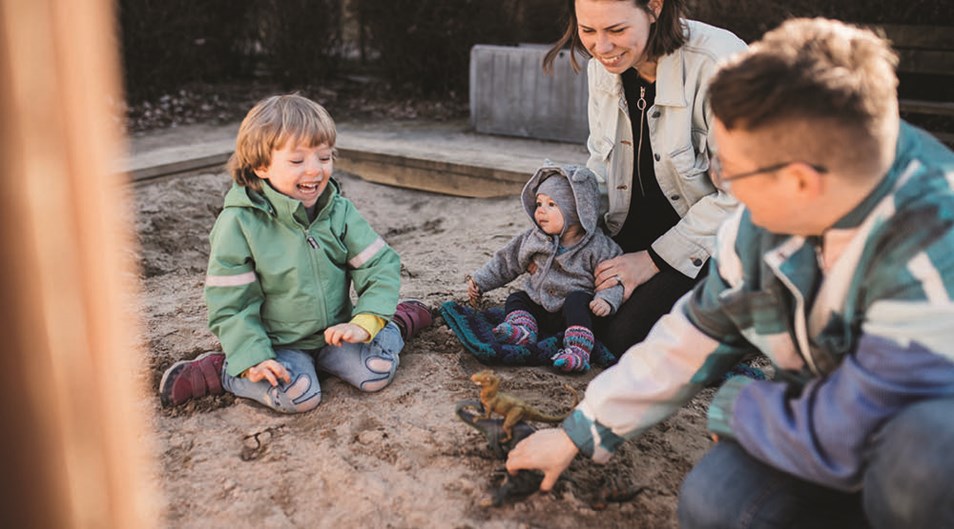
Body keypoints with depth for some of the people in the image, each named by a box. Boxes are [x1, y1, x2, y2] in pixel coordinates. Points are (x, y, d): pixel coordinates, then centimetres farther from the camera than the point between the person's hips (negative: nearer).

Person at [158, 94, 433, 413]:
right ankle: (220, 372, -4)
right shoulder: (240, 223, -16)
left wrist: (366, 322, -19)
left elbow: (380, 265, -5)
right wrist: (252, 357, -21)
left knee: (376, 373, -17)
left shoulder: (340, 211, -6)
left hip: (333, 330, 3)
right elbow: (230, 302, -12)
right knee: (297, 396, -27)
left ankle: (397, 321, 13)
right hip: (277, 343, -3)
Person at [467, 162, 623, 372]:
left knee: (576, 300, -33)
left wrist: (606, 299, -28)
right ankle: (522, 327, -30)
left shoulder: (597, 246, -12)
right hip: (539, 308, 6)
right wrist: (479, 281, 9)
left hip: (577, 305, -6)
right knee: (516, 298, -4)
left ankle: (578, 349, -42)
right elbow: (505, 262, 11)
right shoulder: (532, 239, 1)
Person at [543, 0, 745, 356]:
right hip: (636, 230, 6)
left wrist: (655, 260, -19)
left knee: (624, 339, -17)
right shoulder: (602, 68, -3)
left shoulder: (718, 64, -25)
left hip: (715, 238, -6)